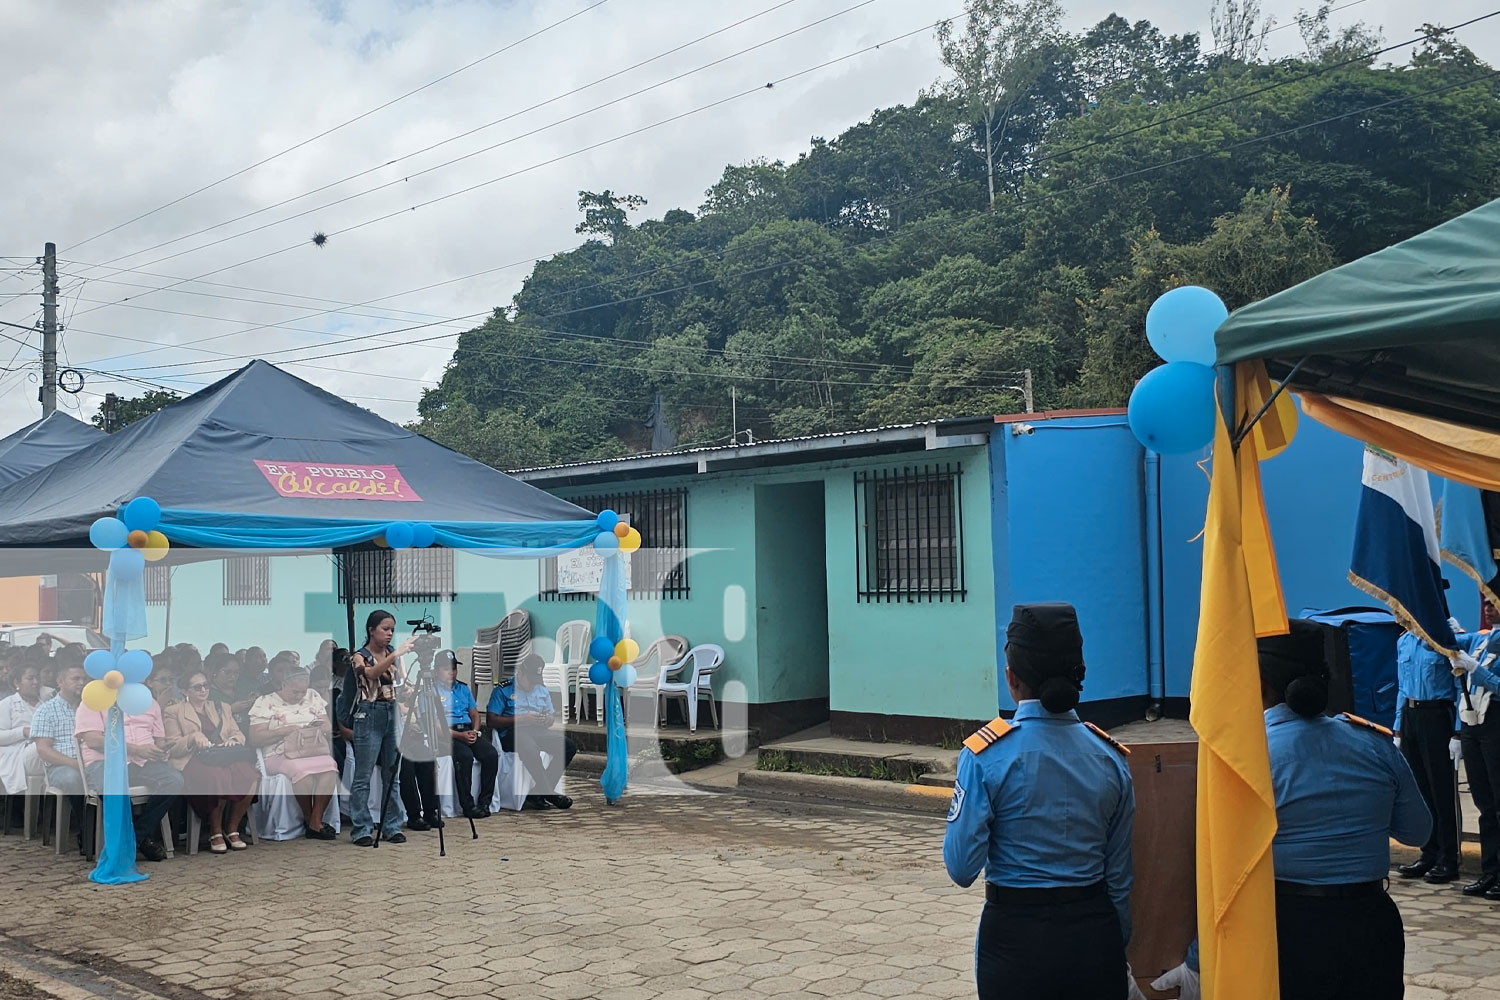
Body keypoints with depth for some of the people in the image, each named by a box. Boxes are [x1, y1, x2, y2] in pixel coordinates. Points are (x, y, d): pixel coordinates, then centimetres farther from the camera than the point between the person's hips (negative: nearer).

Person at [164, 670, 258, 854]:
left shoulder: (222, 708, 29)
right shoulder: (173, 712, 15)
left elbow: (239, 734, 21)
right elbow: (172, 748, 5)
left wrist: (233, 739, -3)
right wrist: (193, 738, -13)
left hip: (225, 756, 4)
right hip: (194, 761, -4)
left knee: (249, 774, -32)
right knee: (218, 777, -39)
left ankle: (233, 830, -18)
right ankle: (215, 833, -21)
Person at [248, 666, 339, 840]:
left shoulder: (313, 697, 18)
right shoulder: (265, 702, 5)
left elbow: (327, 727, 17)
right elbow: (255, 738, -4)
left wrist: (318, 729, -7)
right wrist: (286, 730, -13)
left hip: (313, 752, 4)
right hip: (280, 755, -4)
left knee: (330, 766, -32)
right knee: (303, 769, -37)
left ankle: (316, 821, -28)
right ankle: (308, 818, -15)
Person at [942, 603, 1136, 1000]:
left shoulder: (986, 755, -15)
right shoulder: (1110, 757, -3)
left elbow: (962, 867, -14)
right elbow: (1120, 873, 4)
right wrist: (1117, 948, 16)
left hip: (1016, 937, -3)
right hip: (1095, 934, 3)